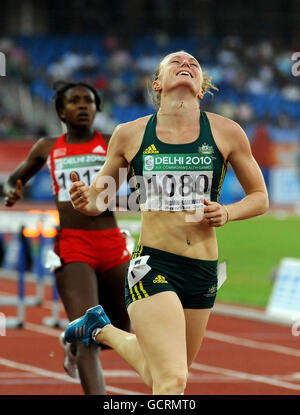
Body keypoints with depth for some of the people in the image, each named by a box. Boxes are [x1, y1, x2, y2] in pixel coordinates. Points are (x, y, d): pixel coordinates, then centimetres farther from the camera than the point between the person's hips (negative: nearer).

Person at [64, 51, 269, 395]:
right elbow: (99, 197, 12)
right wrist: (85, 201, -12)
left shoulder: (226, 133, 2)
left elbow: (259, 198, 13)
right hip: (152, 264, -3)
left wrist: (227, 213, -8)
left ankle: (103, 330, 45)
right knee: (172, 381, -20)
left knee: (158, 376, 19)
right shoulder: (130, 135, 1)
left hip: (203, 272, 3)